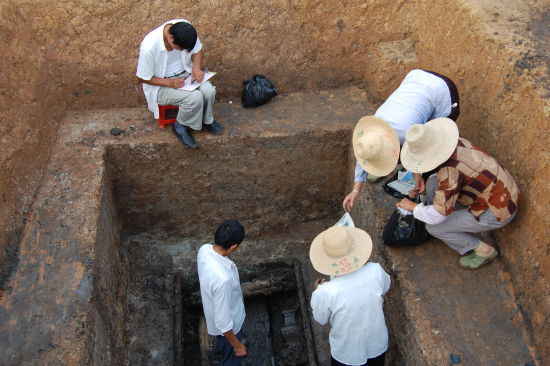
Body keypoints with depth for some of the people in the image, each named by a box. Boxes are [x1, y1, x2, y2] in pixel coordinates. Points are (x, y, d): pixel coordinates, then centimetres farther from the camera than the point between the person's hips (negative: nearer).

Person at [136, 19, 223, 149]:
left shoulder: (185, 28, -18)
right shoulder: (149, 47, -31)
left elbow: (197, 50, 2)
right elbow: (142, 78, -17)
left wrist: (196, 67, -17)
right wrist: (169, 82, -26)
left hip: (185, 73, 5)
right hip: (161, 85, -5)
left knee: (209, 90, -22)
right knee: (195, 97, -28)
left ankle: (206, 119, 8)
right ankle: (180, 126, -1)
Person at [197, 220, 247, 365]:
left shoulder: (204, 250, -21)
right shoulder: (222, 278, -47)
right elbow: (223, 323, -35)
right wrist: (237, 345, -18)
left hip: (213, 311, 7)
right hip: (228, 325, -7)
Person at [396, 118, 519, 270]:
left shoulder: (449, 170, -32)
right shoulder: (456, 143, -7)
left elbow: (437, 215, -25)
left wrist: (413, 207, -8)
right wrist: (426, 189, 13)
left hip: (496, 212, -8)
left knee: (434, 226, -3)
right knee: (432, 183, 5)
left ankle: (484, 251, 11)